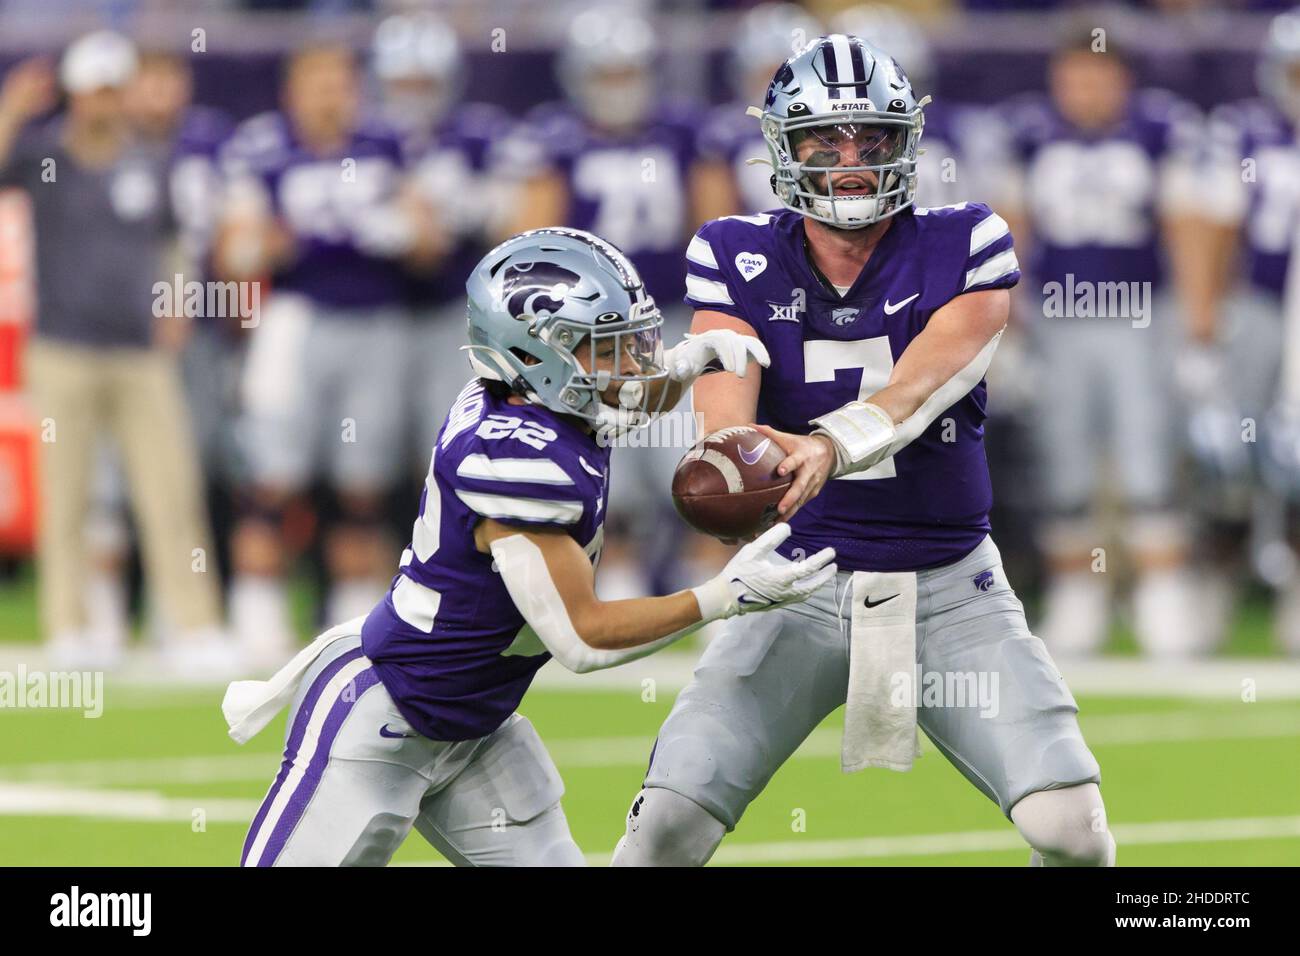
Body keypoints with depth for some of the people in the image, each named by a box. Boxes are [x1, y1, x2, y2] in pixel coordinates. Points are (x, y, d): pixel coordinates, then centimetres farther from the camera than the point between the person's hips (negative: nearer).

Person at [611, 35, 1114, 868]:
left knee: (1070, 828, -14)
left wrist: (828, 447, -44)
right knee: (670, 827, -13)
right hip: (803, 583, 0)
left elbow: (919, 390, -23)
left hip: (951, 590, 0)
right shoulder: (739, 261, -2)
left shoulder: (966, 249, -5)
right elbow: (725, 412, -17)